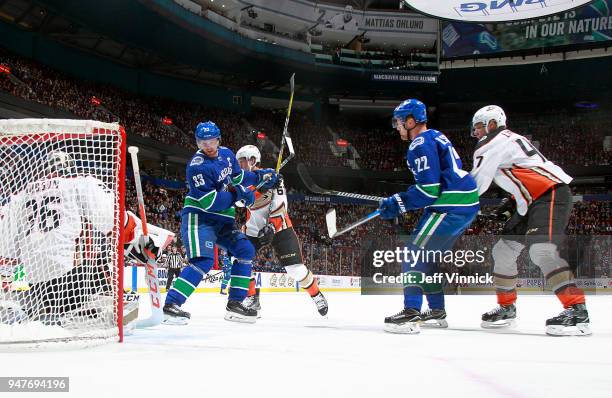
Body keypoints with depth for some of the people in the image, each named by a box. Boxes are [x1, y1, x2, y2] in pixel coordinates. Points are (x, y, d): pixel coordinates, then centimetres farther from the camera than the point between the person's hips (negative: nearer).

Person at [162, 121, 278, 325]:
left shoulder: (226, 154, 5)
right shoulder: (198, 166, -21)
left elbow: (237, 176, 26)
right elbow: (210, 202, -26)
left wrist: (259, 176, 15)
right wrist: (238, 193, -19)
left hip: (222, 219, 9)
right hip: (199, 218, -9)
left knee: (246, 251, 8)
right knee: (204, 261, -24)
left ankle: (235, 303, 11)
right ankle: (171, 304, -25)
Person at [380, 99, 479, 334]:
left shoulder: (421, 145, -12)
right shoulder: (435, 137, 21)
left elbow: (429, 189, -19)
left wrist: (399, 204, -11)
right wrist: (398, 201, 18)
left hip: (453, 206, -10)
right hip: (465, 204, 10)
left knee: (417, 251, -11)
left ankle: (411, 313, -18)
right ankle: (437, 312, 22)